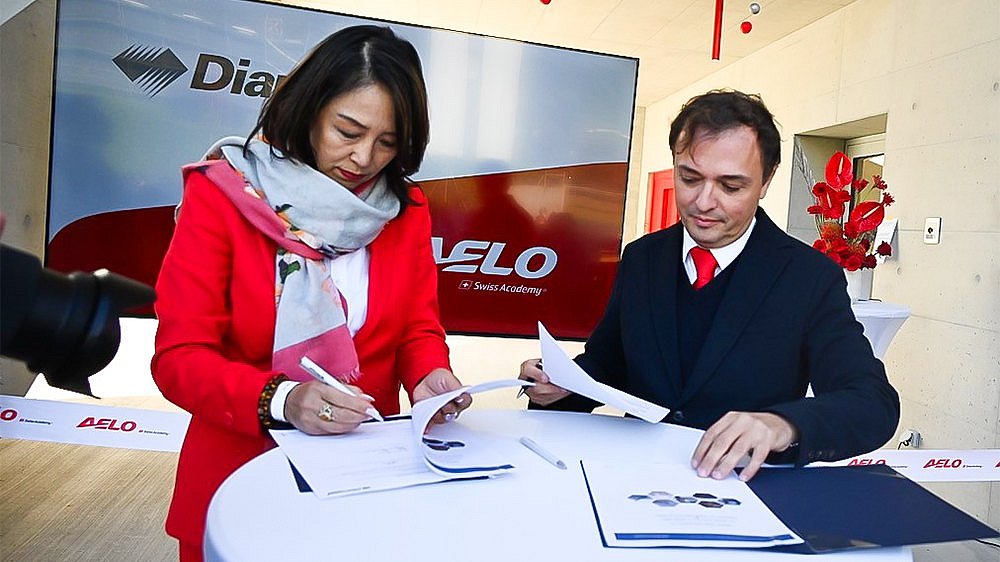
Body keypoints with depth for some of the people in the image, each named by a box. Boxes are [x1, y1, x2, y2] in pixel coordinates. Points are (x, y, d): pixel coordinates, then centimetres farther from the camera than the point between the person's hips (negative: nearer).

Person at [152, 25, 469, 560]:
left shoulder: (407, 211, 2)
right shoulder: (222, 194, -8)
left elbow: (419, 330, 4)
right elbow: (179, 357, -11)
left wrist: (430, 376, -17)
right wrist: (279, 400, -27)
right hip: (242, 470, -2)